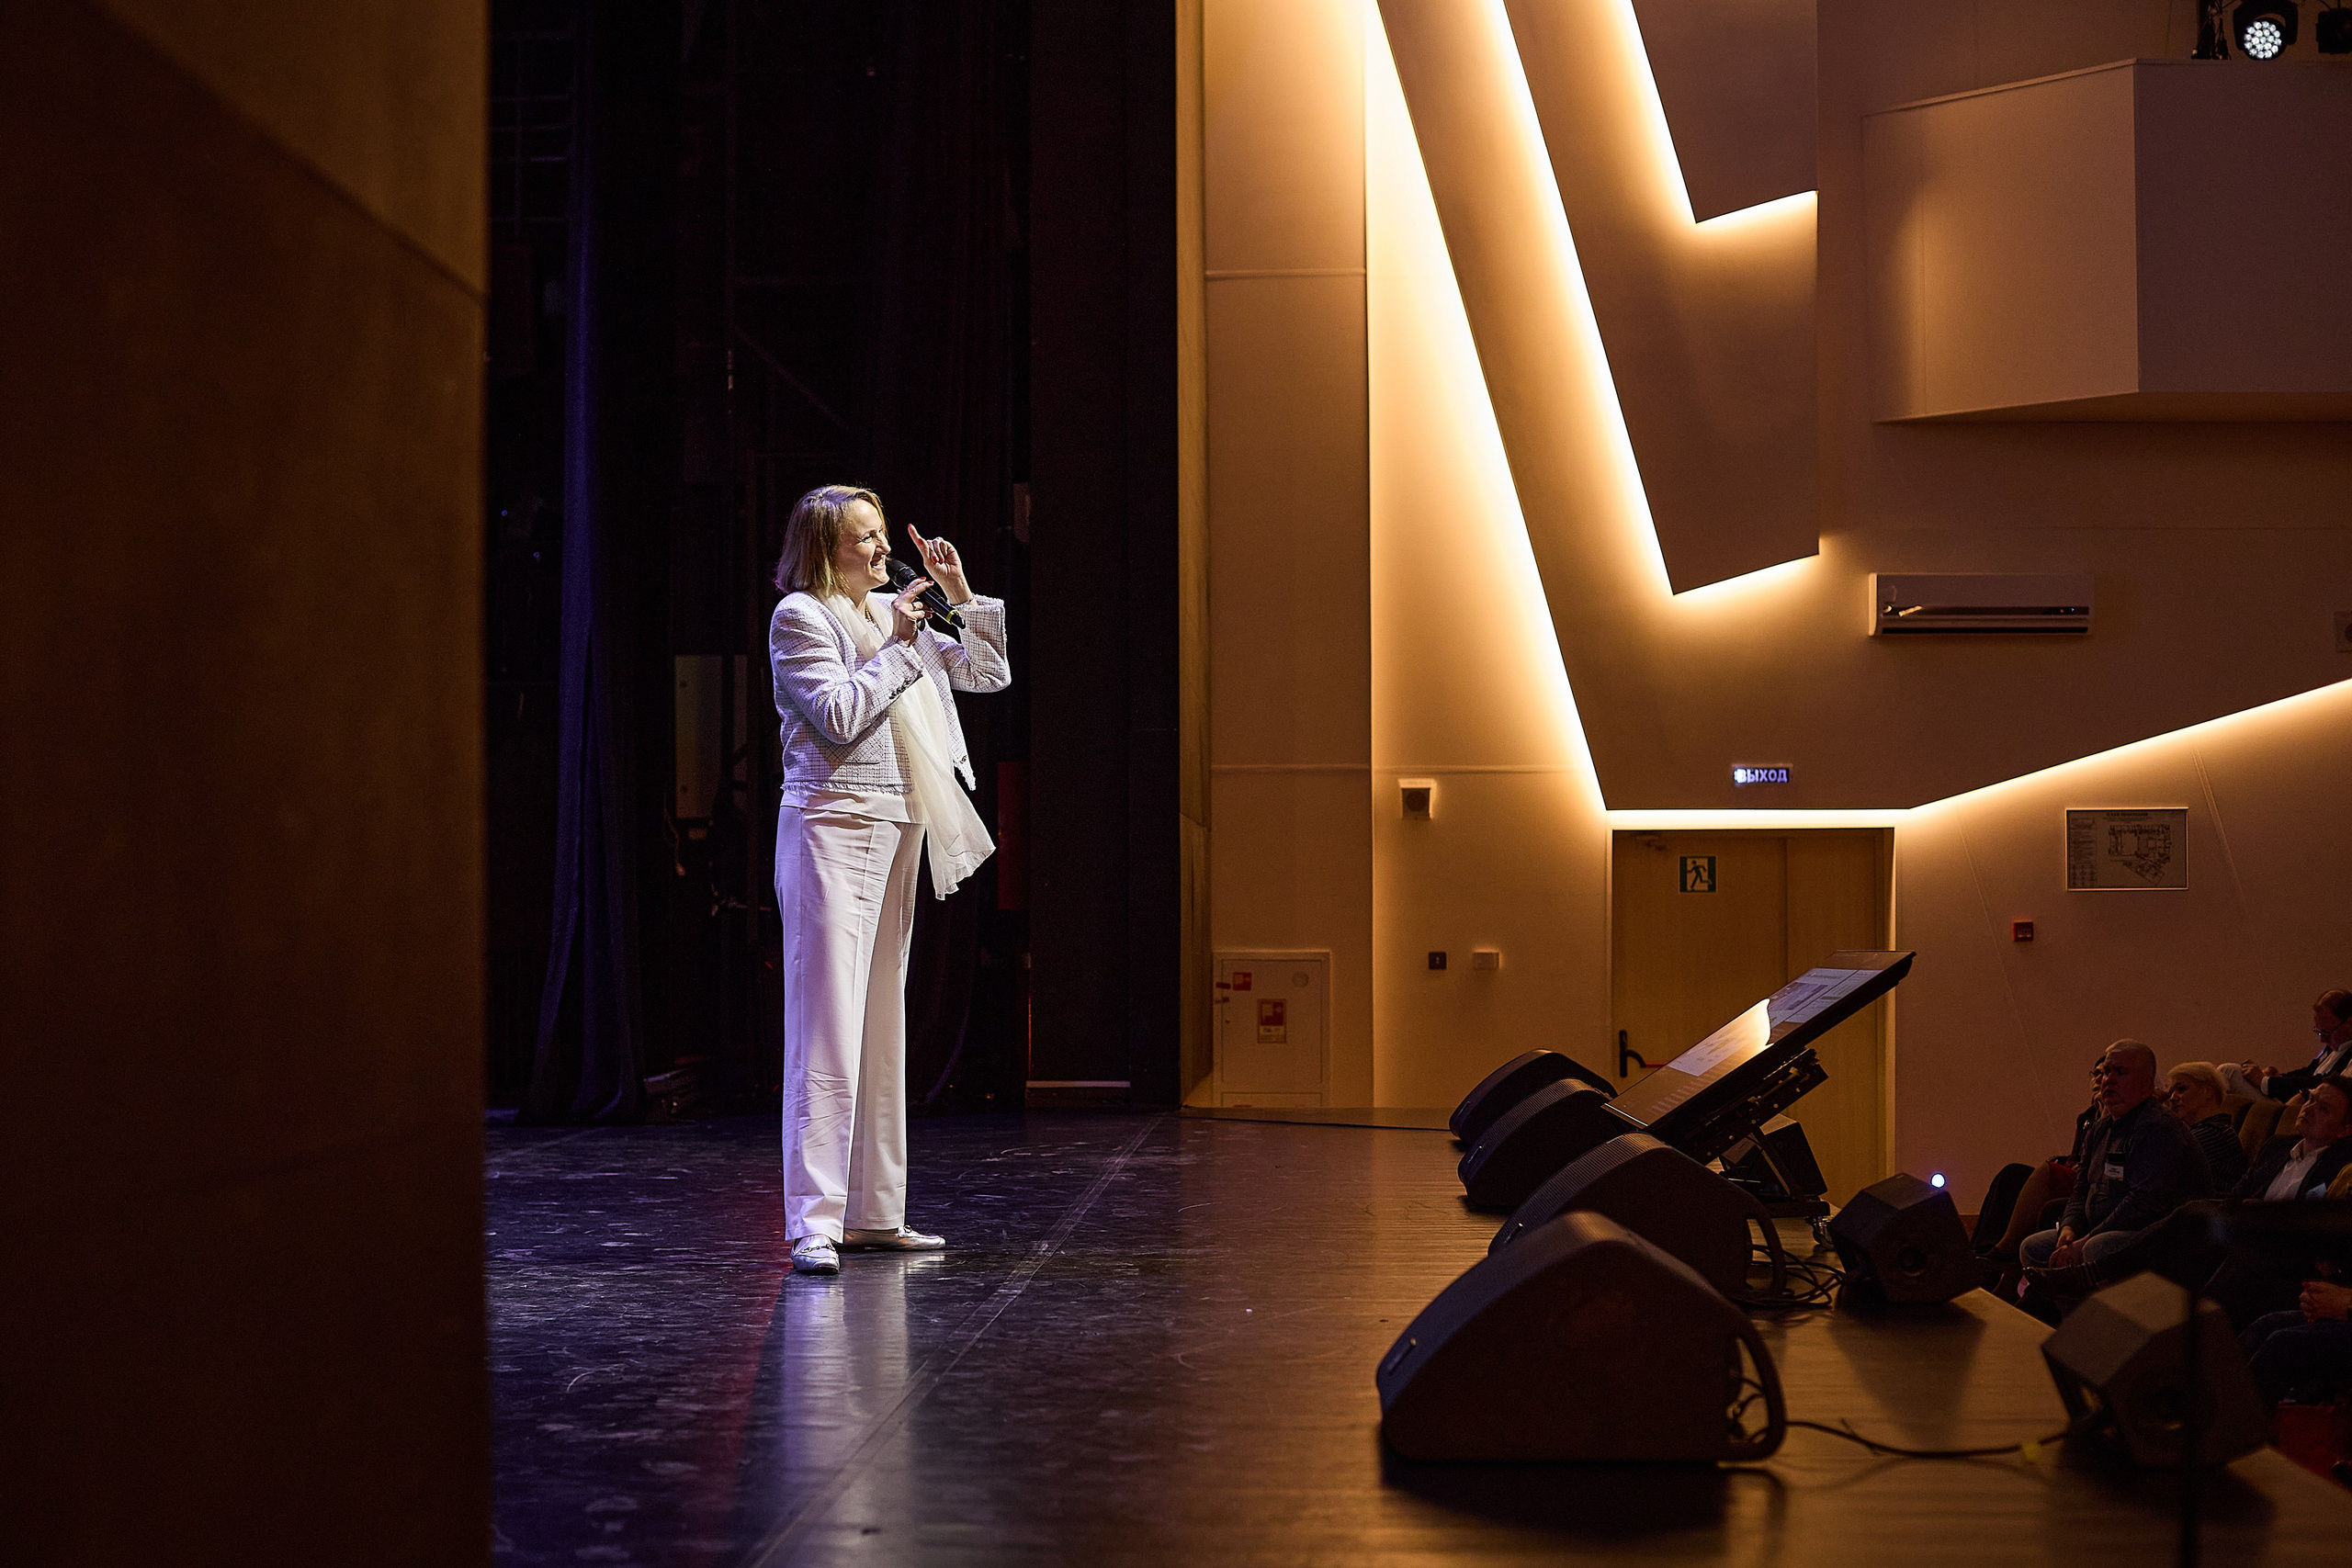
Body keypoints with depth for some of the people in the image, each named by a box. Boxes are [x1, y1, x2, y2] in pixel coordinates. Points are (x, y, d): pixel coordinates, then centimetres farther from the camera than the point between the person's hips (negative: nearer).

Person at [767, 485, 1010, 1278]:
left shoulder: (892, 612, 17)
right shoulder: (800, 616, -4)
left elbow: (989, 672, 19)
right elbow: (839, 717, -16)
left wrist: (961, 596, 8)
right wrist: (897, 646, -9)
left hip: (896, 829, 8)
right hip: (832, 830, -8)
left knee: (883, 1026, 10)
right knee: (827, 1029, -11)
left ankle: (873, 1213, 15)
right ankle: (813, 1222, -12)